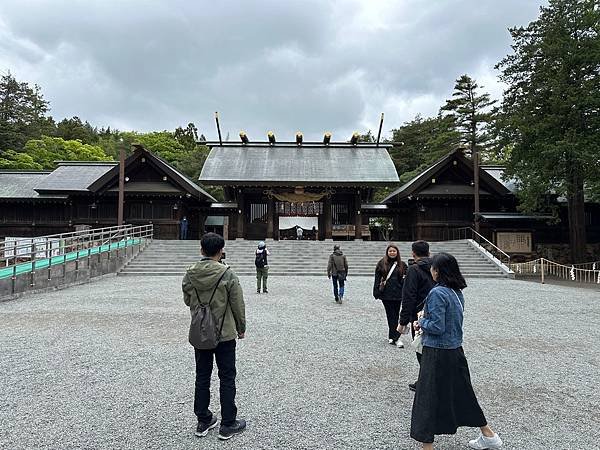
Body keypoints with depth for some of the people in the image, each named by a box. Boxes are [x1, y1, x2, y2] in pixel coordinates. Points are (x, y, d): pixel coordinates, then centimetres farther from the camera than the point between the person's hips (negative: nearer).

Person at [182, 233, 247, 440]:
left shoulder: (189, 275, -6)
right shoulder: (227, 274, -17)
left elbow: (187, 301, 8)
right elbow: (238, 305, -10)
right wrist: (241, 328, 4)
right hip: (225, 334, -4)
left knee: (202, 378, 16)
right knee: (227, 379, 8)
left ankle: (203, 421, 27)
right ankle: (228, 425, 17)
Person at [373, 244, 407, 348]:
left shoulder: (402, 264, 7)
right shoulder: (382, 263, 3)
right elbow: (377, 278, 3)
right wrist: (377, 292, -3)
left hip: (397, 293, 2)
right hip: (386, 293, -1)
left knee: (395, 315, 7)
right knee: (391, 315, 0)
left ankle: (392, 336, 19)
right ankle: (396, 338, 0)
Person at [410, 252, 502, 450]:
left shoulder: (437, 293, -21)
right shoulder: (457, 292, 6)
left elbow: (437, 327, -22)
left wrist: (421, 321, -5)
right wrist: (426, 316, 10)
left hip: (437, 354, -9)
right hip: (456, 351, 9)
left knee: (428, 398, 4)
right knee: (462, 393, 24)